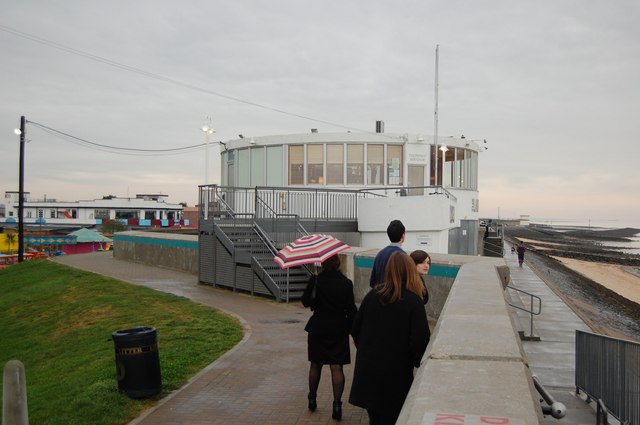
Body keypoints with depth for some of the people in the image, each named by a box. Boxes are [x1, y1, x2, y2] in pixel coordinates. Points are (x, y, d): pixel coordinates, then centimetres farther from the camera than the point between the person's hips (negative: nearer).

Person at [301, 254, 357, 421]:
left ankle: (312, 399, 28)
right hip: (339, 330, 0)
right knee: (337, 367, 2)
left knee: (315, 365, 16)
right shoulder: (346, 283, -8)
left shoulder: (315, 281, -10)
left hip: (317, 328, 0)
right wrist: (352, 328, 4)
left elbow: (305, 302, -8)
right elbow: (351, 309, -6)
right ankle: (337, 404, -4)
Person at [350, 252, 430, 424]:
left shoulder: (373, 295, -3)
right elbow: (420, 341, -16)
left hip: (368, 370, 4)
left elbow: (355, 330, 3)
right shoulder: (414, 301, -15)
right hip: (396, 373, -4)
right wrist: (416, 362, 1)